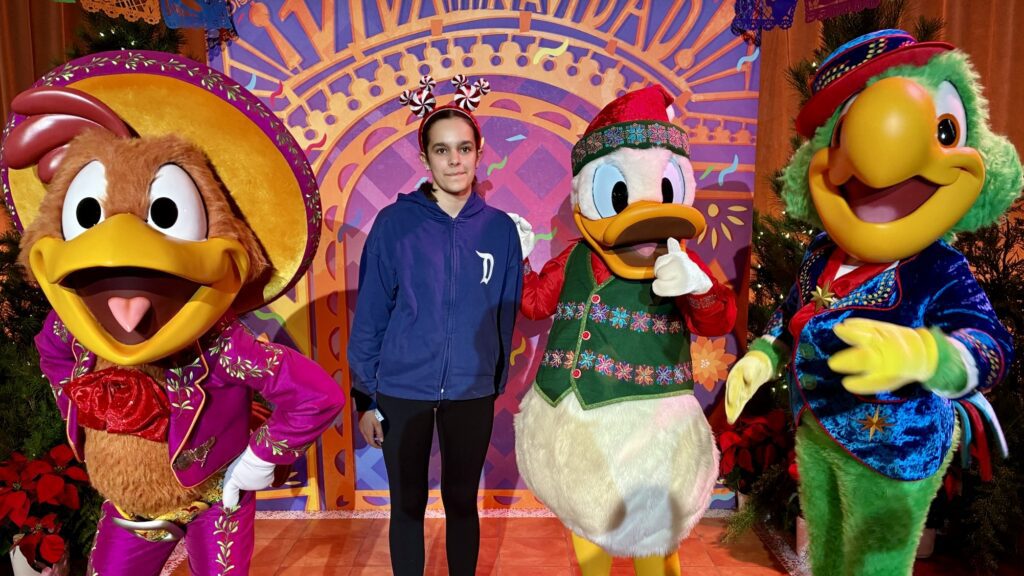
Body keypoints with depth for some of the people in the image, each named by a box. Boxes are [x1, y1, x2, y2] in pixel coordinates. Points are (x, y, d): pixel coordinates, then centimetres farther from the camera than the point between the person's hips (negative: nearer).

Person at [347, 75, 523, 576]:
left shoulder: (500, 228, -1)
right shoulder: (395, 223, -7)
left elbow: (506, 315, 5)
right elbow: (369, 315, -4)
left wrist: (497, 384, 8)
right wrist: (365, 397, -4)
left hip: (472, 394, 1)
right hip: (401, 391, -1)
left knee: (462, 501, 17)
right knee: (408, 505, 14)